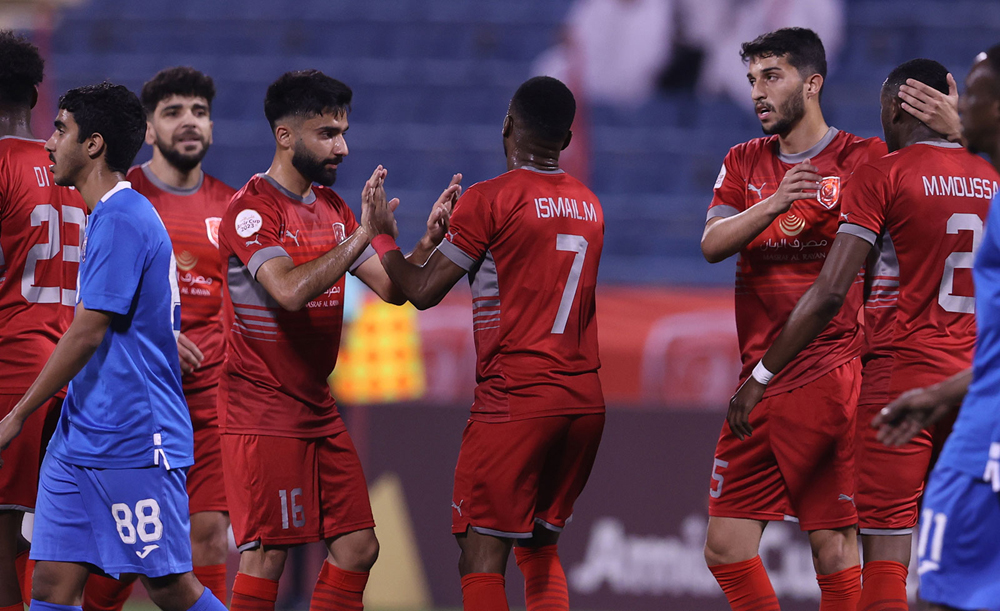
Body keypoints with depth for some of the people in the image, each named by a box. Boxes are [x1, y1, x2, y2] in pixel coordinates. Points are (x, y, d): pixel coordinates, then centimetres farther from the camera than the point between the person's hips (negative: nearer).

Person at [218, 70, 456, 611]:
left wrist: (428, 242, -6)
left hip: (317, 410, 8)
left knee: (357, 546, 5)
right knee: (267, 553, -9)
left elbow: (392, 288, 12)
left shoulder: (332, 208, 13)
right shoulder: (253, 208, -13)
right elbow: (290, 290, -29)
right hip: (263, 411, -8)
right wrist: (363, 234, -28)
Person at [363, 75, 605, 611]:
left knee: (481, 559, -5)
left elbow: (422, 291, -4)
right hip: (585, 400, 7)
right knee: (540, 550, 18)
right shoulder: (588, 205, 12)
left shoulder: (490, 200, -8)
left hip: (515, 401, -7)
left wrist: (381, 235, 13)